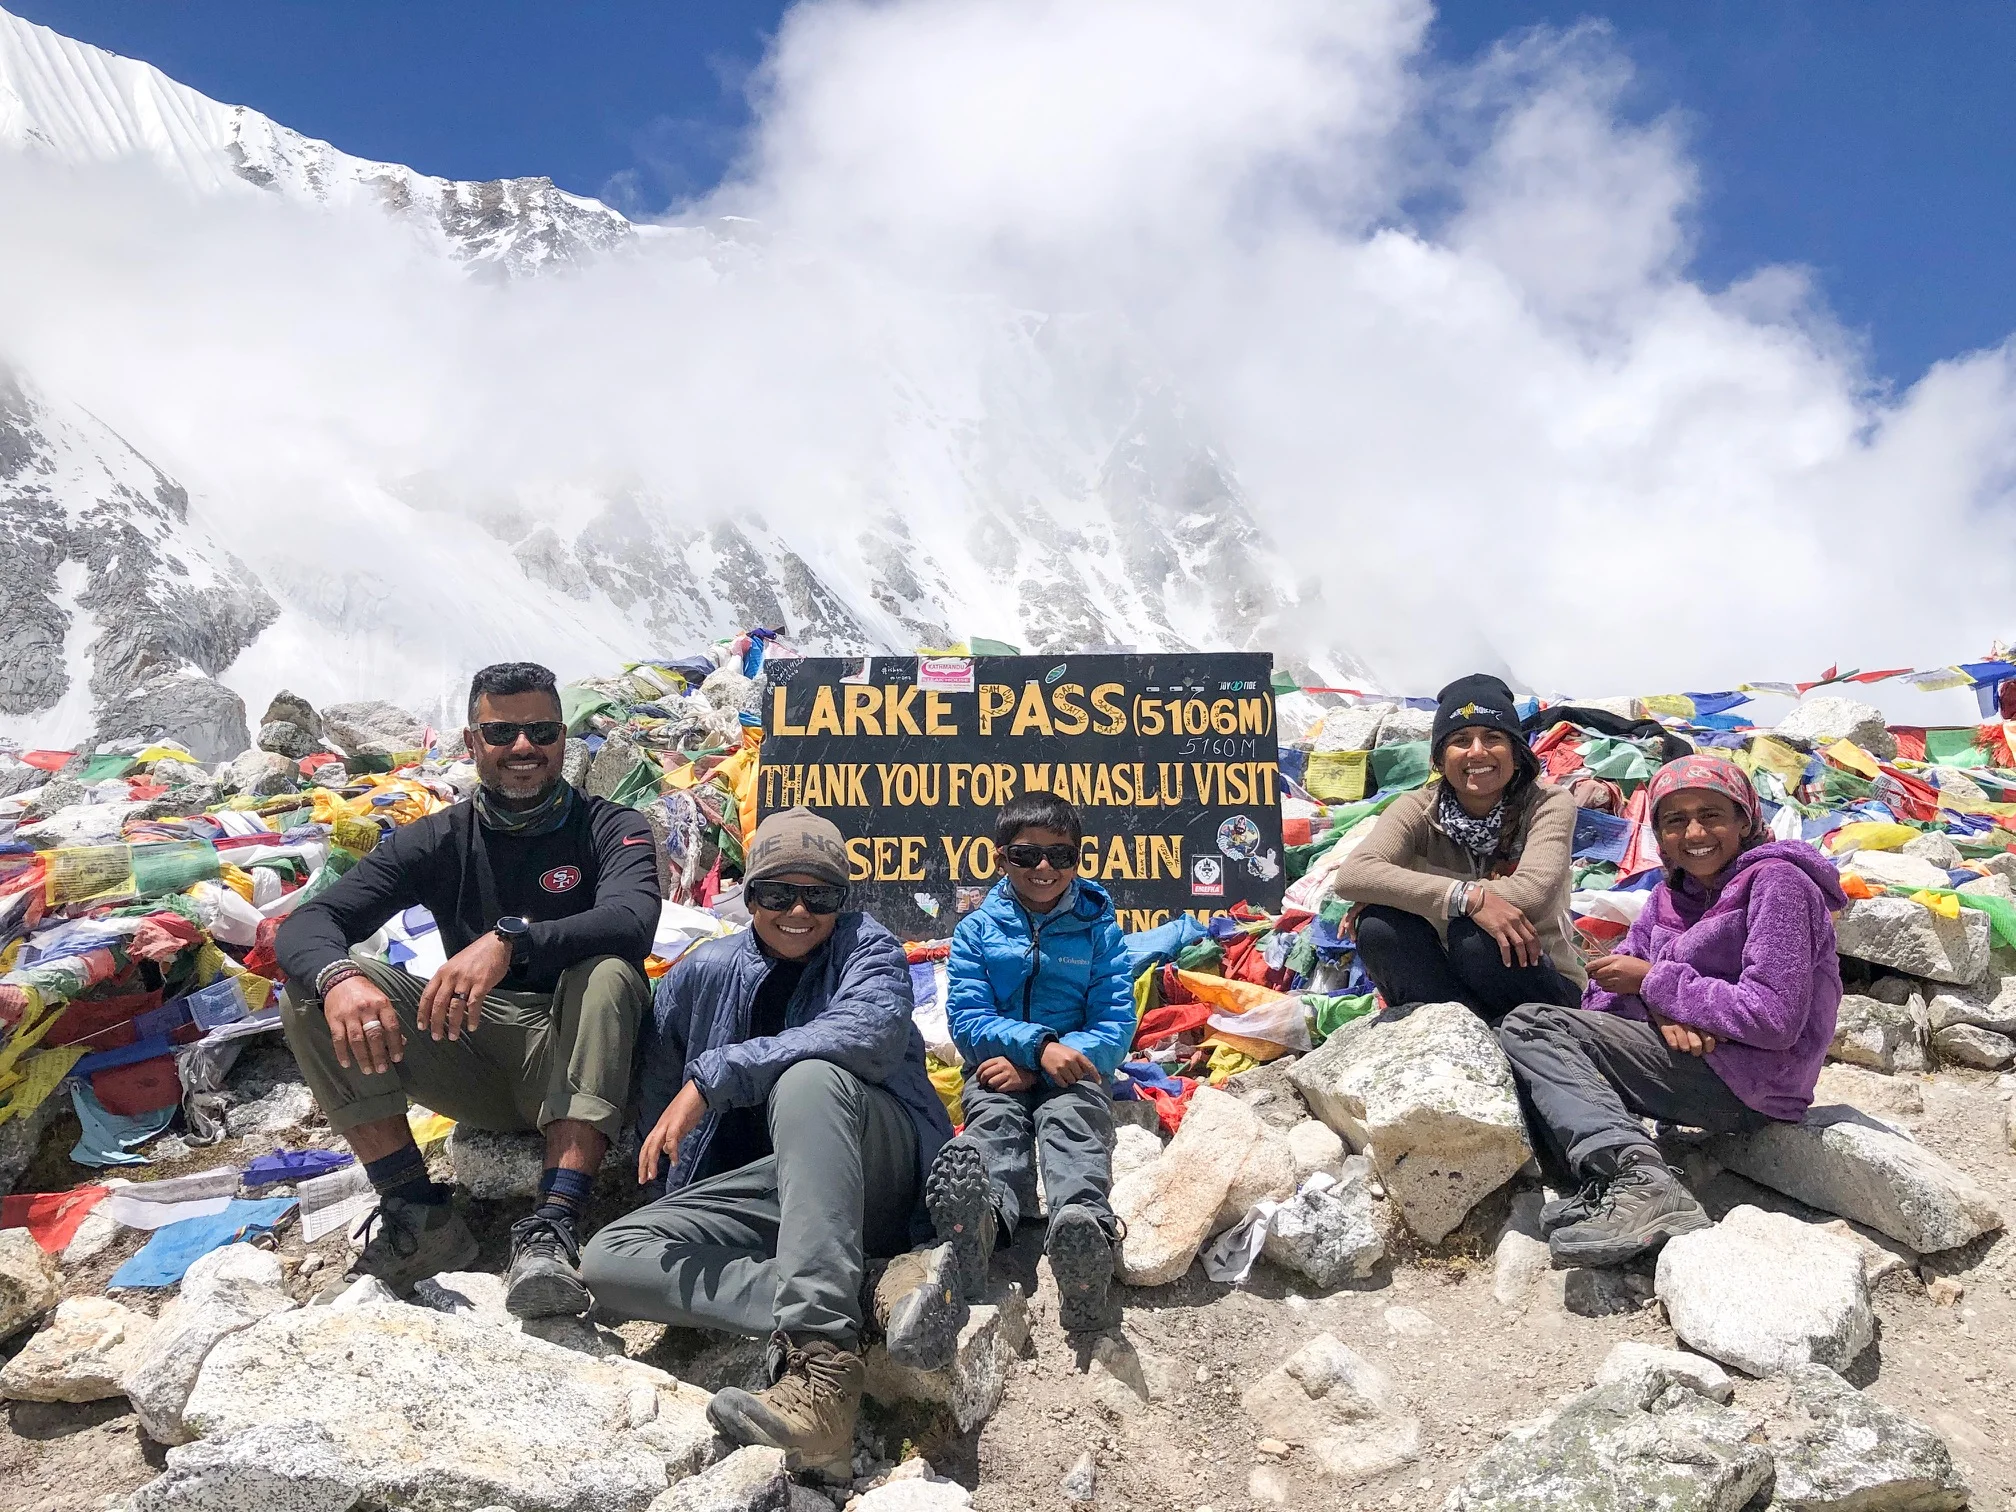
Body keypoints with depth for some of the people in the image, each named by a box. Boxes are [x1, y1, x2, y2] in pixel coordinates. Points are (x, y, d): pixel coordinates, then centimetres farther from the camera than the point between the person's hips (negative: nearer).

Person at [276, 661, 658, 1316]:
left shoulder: (611, 830, -1)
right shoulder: (438, 841, 6)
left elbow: (632, 922, -24)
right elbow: (307, 923, -7)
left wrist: (509, 940, -41)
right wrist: (338, 977, -32)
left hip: (575, 1065, -3)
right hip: (471, 1062, 3)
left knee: (608, 970, -34)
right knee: (316, 986, -15)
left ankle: (552, 1230, -42)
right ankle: (419, 1213, -20)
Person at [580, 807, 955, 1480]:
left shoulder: (866, 947, 1)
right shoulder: (705, 972, 12)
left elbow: (869, 1032, -22)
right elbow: (652, 1090, 21)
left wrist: (713, 1077, -25)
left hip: (882, 1169, -4)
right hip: (763, 1191, 5)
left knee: (808, 1078, -35)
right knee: (609, 1260, -19)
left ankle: (821, 1357, -50)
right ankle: (876, 1294, -35)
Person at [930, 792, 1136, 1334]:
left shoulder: (1098, 929, 10)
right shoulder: (976, 929, 12)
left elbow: (1116, 1025, 1)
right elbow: (967, 1020, 0)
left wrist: (1031, 1069, -13)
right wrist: (1039, 1044, -20)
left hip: (1073, 1070, -1)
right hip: (998, 1071, 1)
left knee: (1071, 1122, -33)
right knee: (996, 1121, -32)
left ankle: (1085, 1234, -66)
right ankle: (983, 1217, -67)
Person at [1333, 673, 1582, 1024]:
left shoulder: (1550, 805, -10)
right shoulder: (1418, 810, -7)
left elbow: (1529, 893, -30)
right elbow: (1351, 875, -27)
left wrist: (1400, 886, -25)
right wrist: (1469, 897, -39)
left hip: (1542, 989, -2)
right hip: (1450, 988, 2)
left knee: (1471, 933, -32)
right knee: (1379, 926, -25)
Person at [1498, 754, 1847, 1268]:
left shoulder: (1777, 883, -10)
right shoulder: (1674, 894, 14)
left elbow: (1773, 1019, -21)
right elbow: (1603, 994, 8)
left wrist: (1653, 981, -11)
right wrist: (1664, 1013, -16)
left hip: (1746, 1084, -9)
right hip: (1692, 1058, 9)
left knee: (1529, 1028, -16)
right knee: (1524, 1026, 5)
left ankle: (1639, 1182, -33)